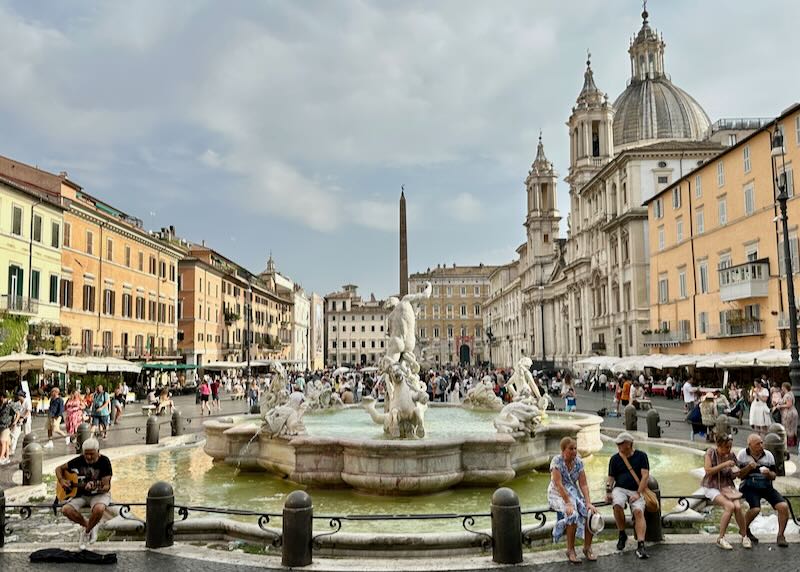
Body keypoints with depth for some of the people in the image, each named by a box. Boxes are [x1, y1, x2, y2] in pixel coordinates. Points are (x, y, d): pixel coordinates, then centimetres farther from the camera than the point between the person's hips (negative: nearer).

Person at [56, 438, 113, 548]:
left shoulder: (104, 462, -16)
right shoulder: (79, 461, -5)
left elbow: (106, 487, -19)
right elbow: (59, 468, 10)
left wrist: (95, 488, -39)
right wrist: (61, 480, -9)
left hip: (99, 494, -4)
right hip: (81, 494, 4)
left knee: (99, 509, -36)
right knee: (66, 510, -24)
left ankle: (87, 531, -3)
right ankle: (88, 525, 4)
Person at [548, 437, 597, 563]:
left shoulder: (579, 462, -1)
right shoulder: (556, 461, -16)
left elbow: (583, 484, -4)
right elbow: (558, 484, -23)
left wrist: (588, 502, -18)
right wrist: (568, 503, -30)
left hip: (574, 492, 5)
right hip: (558, 494, -5)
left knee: (591, 513, -20)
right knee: (573, 514, -32)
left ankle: (587, 548, -3)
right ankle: (570, 550, -15)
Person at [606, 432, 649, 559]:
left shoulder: (641, 456, 4)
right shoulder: (615, 458, 9)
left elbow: (645, 476, -3)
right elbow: (611, 478, 10)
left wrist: (638, 494, -13)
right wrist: (608, 492, -8)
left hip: (636, 490, -1)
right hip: (620, 489, 1)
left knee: (638, 511, -29)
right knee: (617, 505, -31)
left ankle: (640, 545, -33)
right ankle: (622, 535, -10)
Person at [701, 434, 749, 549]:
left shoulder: (731, 455, 5)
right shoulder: (711, 452, -7)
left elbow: (732, 477, 17)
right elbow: (708, 471, -17)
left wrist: (735, 473, -7)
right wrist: (724, 464, -21)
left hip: (727, 486, 4)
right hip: (712, 487, -4)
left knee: (738, 506, -25)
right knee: (730, 506, -28)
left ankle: (744, 536, -4)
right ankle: (721, 538, -15)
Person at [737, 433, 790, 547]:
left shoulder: (768, 455, 5)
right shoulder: (742, 454, -1)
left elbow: (773, 476, 10)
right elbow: (739, 475, 0)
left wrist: (769, 474, -14)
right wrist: (749, 467, -17)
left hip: (766, 486, 4)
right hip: (749, 486, -3)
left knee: (783, 506, -18)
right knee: (755, 508, -28)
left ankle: (780, 535, 2)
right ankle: (745, 530, 1)